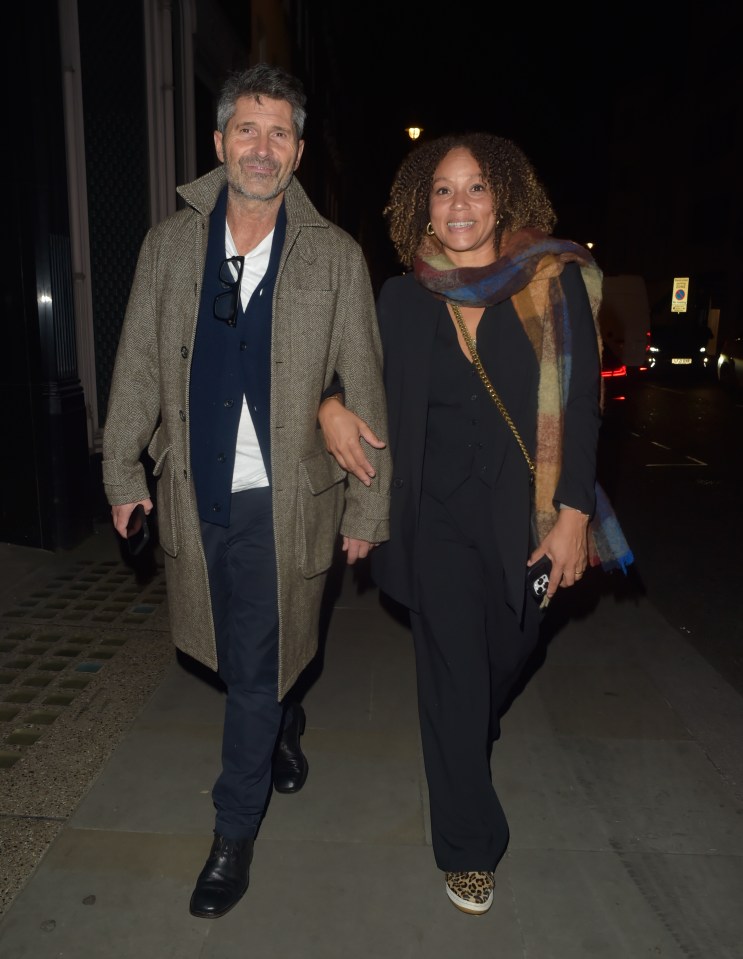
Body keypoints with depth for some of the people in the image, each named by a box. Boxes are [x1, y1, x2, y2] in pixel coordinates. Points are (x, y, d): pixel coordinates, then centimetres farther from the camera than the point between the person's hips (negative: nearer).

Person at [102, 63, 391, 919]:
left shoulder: (335, 257, -4)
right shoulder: (169, 244, 4)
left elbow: (363, 390, -3)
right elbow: (139, 366, 8)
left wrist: (368, 506, -3)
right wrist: (122, 469, 7)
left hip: (284, 498, -3)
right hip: (196, 492, 3)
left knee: (253, 669, 4)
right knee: (243, 656, 20)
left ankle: (235, 831, 26)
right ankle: (283, 727, 52)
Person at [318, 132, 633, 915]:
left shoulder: (556, 283, -5)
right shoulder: (403, 298, 0)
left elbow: (579, 405, -6)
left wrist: (573, 515, -11)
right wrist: (331, 406, -9)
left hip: (529, 515, 1)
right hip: (440, 515, 0)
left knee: (506, 658, 19)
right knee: (453, 675, 2)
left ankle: (468, 750, 55)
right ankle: (469, 848, 23)